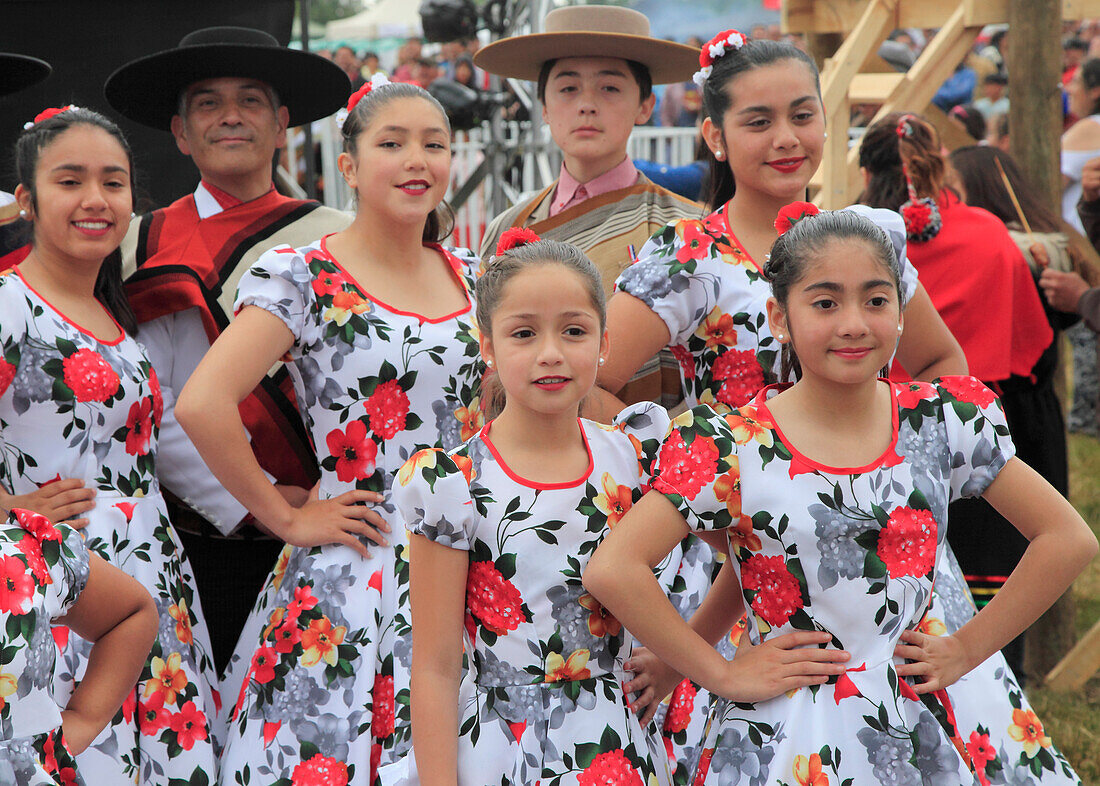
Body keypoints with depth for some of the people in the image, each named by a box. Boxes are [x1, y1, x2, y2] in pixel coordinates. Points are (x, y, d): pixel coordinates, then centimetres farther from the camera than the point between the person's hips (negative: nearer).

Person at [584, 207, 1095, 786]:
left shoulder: (944, 423, -1)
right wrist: (720, 674, -14)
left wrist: (967, 649, -2)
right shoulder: (734, 450, -9)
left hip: (930, 726, 3)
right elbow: (611, 570, -16)